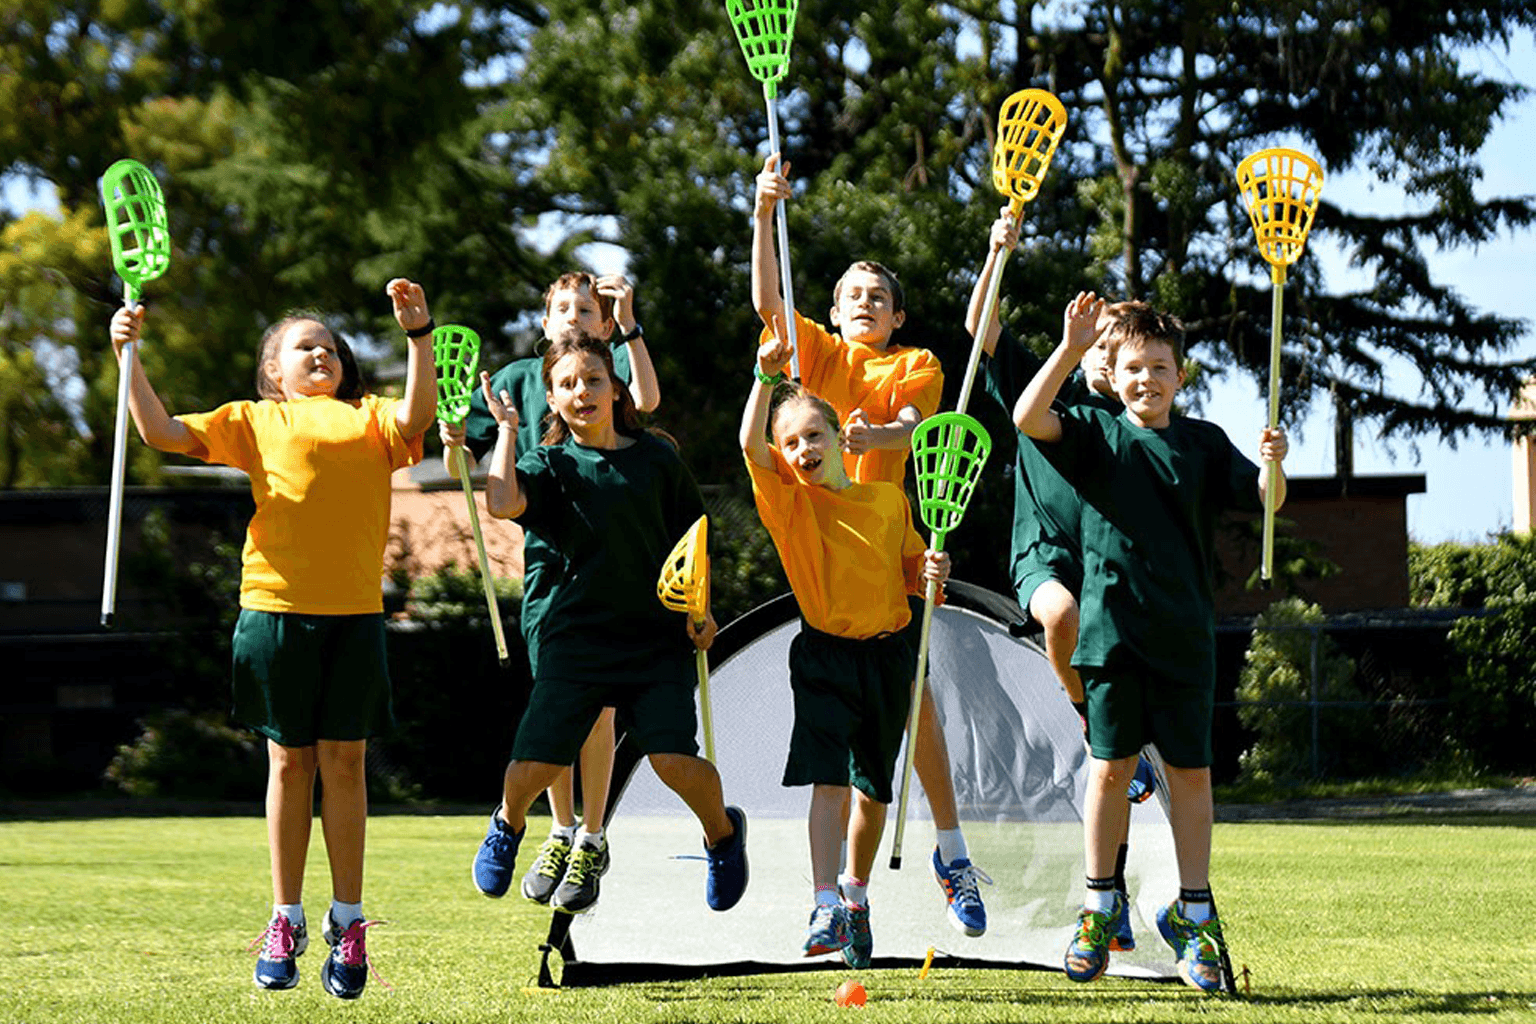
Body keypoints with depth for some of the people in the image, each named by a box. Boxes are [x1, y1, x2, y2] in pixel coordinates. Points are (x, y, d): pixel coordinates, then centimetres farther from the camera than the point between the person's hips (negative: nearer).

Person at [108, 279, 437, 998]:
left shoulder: (369, 419, 15)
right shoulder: (255, 421, 13)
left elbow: (416, 417, -7)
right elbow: (159, 431, 7)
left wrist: (418, 334, -16)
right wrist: (128, 358, -2)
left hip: (355, 613, 0)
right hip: (276, 606, 0)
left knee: (343, 759, 2)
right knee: (289, 759, 4)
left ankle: (347, 921, 9)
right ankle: (286, 919, 12)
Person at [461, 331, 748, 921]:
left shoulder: (656, 459, 5)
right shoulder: (550, 464, 0)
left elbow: (690, 535, 15)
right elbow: (502, 503, -21)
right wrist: (506, 429, -10)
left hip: (656, 634, 0)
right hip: (573, 635, 0)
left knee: (674, 758, -16)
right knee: (535, 763, -11)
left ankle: (723, 832, 18)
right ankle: (508, 825, 26)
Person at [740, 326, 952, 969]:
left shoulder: (889, 499, 5)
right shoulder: (789, 499, -3)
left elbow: (910, 573, 14)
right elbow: (751, 444, -19)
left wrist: (932, 572, -8)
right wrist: (765, 376, -27)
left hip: (889, 652, 3)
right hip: (825, 655, -3)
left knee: (873, 788, 11)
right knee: (829, 780, -16)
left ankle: (857, 892, 32)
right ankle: (826, 907, -22)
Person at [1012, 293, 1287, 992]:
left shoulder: (1204, 443, 8)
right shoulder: (1096, 434, 5)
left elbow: (1265, 501, 2)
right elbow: (1029, 418, -11)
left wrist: (1273, 463, -20)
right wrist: (1070, 349, -18)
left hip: (1184, 633, 1)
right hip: (1112, 625, -1)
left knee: (1190, 771, 2)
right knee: (1110, 767, 0)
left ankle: (1192, 914, 10)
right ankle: (1099, 907, 12)